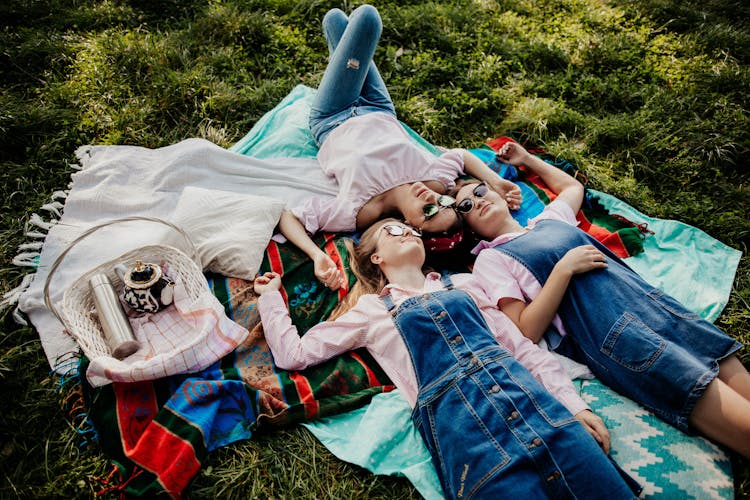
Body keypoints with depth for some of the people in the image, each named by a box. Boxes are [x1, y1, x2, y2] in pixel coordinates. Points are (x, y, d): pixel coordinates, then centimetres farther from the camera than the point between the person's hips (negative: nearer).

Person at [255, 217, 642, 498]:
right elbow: (292, 354, 15)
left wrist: (574, 403, 6)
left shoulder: (463, 283, 22)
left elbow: (522, 347, 18)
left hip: (527, 393, 4)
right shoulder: (372, 310, 15)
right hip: (455, 415, -3)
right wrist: (270, 295, 19)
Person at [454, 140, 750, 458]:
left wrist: (527, 159, 45)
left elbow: (573, 186, 44)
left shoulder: (548, 219, 21)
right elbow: (528, 330, -7)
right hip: (607, 335, -6)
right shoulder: (490, 259, 3)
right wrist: (565, 267, -11)